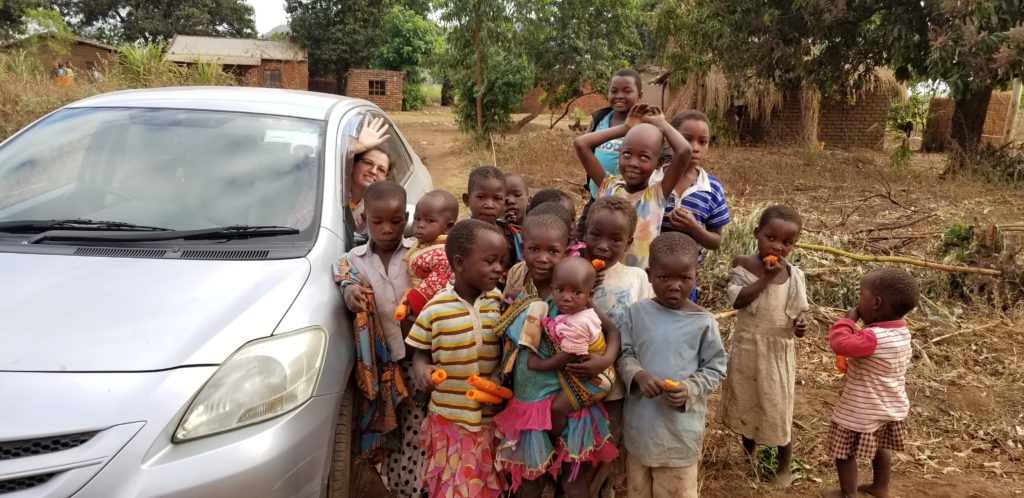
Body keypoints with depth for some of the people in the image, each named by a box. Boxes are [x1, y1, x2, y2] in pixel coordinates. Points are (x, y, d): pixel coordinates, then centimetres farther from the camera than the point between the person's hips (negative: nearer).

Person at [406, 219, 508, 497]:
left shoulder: (499, 302, -4)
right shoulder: (436, 308, -12)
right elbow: (421, 351, 1)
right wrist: (421, 368, -20)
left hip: (490, 417, 2)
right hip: (449, 417, -2)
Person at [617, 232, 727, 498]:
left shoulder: (703, 322, -11)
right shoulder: (637, 313, -7)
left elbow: (715, 368, -4)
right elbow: (624, 354, 0)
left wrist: (690, 389, -21)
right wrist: (639, 376, -20)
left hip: (680, 426, -2)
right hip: (641, 421, 2)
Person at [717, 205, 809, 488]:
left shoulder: (795, 276, -5)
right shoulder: (743, 265, -13)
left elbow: (797, 312, 6)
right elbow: (737, 299, -26)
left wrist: (800, 324, -15)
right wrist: (766, 277, -29)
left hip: (778, 350, 0)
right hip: (746, 347, 0)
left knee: (778, 407, 8)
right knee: (744, 402, 16)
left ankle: (784, 467, 28)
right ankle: (749, 455, 42)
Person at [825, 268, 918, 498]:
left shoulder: (874, 337, -32)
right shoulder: (902, 332, -2)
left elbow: (840, 343, -40)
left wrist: (848, 319, -26)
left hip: (862, 411, -9)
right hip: (892, 407, 9)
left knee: (845, 452, 12)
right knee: (880, 448, 28)